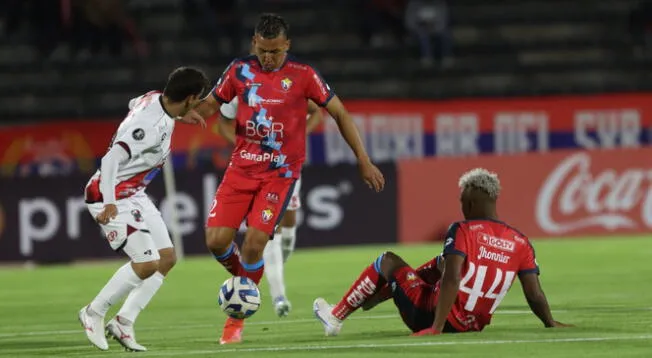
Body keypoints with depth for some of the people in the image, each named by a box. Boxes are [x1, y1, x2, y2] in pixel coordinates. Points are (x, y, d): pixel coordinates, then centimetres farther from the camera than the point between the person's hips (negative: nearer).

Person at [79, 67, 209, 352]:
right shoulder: (151, 125, -29)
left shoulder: (154, 99, -1)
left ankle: (123, 322, 10)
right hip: (113, 197, -10)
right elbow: (111, 159, -34)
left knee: (167, 258, 7)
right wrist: (110, 203, -39)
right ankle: (94, 313, 3)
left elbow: (133, 105, 24)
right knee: (146, 263, -16)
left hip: (134, 194, 10)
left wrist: (178, 117, 31)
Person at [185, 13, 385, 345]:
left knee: (254, 244, -16)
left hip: (280, 171, -3)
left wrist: (363, 160, -2)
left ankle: (237, 317, 2)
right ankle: (244, 280, 25)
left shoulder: (302, 75, -6)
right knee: (216, 240, -9)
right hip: (242, 167, 3)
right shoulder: (240, 70, 2)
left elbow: (339, 112, 1)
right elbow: (209, 105, 12)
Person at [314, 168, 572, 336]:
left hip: (433, 316, -6)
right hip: (472, 326, 6)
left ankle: (336, 317, 31)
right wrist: (551, 324, 9)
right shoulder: (520, 243, -1)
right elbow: (535, 295, -3)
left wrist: (436, 328, -26)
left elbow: (452, 280, -24)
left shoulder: (463, 231, -13)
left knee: (388, 262, 17)